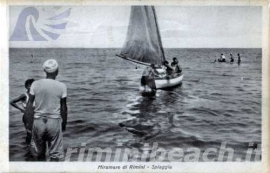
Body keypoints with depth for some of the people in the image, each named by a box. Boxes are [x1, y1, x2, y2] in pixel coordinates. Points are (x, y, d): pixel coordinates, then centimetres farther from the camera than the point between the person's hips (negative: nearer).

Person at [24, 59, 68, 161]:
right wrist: (64, 123, 12)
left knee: (39, 153, 17)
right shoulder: (61, 86, -5)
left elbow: (29, 105, -1)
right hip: (54, 121, -2)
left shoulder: (35, 84, -1)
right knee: (55, 154, 7)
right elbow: (63, 108, -1)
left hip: (38, 121, 2)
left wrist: (29, 122, 7)